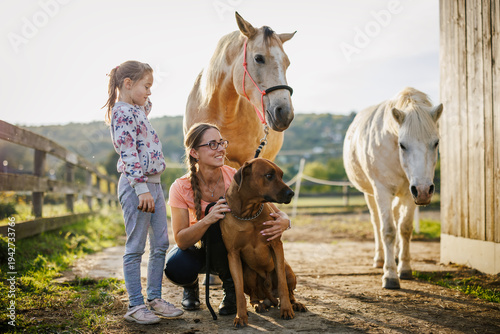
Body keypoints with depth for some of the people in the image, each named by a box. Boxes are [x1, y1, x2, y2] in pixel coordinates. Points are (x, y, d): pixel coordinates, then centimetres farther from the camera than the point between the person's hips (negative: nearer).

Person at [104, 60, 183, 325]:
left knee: (160, 245, 11)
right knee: (135, 248, -3)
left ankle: (154, 299, 21)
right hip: (136, 186, -10)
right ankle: (135, 306, 5)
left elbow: (147, 105, 43)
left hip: (154, 184, 10)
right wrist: (142, 189, -25)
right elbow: (128, 156, -21)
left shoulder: (138, 110, 15)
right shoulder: (123, 114, -13)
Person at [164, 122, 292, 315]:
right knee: (175, 268, -34)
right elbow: (181, 241, -24)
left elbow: (277, 213, -18)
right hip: (197, 251, 0)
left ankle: (231, 289, -11)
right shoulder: (181, 188, -20)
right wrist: (207, 220, -42)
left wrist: (283, 222, -43)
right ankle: (191, 286, 6)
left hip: (228, 254, 0)